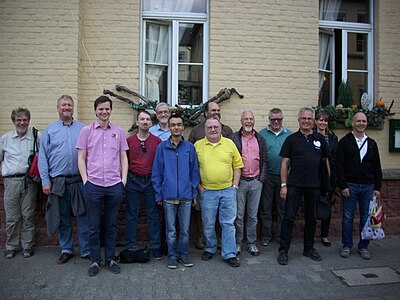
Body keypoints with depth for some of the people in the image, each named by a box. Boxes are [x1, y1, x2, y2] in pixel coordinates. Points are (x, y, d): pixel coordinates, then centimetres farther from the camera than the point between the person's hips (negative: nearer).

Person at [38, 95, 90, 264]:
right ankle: (66, 250, 27)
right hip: (58, 182, 1)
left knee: (83, 216, 3)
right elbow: (43, 157, 3)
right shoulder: (50, 130, 5)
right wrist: (45, 181, -3)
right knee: (63, 218, 12)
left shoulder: (83, 129, 4)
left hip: (80, 181, 0)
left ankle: (86, 250, 15)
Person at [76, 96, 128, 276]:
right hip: (93, 185, -1)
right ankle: (95, 261, 21)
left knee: (112, 225, 10)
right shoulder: (87, 131, 4)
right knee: (94, 226, 8)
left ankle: (110, 259, 23)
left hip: (115, 185, 1)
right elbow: (81, 158, 3)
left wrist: (124, 179, 2)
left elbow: (123, 157, 10)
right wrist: (85, 180, -5)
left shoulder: (118, 132, 8)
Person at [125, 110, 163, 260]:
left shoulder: (157, 141, 1)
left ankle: (156, 247, 17)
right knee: (131, 215, 9)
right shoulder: (129, 141, 4)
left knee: (153, 215, 6)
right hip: (133, 181, 1)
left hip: (151, 181, -1)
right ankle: (130, 246, 22)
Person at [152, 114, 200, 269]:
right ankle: (172, 256, 25)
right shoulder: (162, 147, 0)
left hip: (186, 196, 1)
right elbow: (156, 173, 2)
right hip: (169, 196, -1)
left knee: (185, 229, 11)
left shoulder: (190, 147, 2)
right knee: (171, 230, 10)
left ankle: (183, 254, 28)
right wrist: (159, 195, 0)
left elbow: (194, 172, 5)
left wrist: (194, 193, 3)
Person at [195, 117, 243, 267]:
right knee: (208, 224, 10)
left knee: (228, 223, 4)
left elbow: (237, 165, 7)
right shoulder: (198, 145, 1)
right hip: (207, 191, 0)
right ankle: (209, 249, 30)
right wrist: (198, 186, -3)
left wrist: (235, 185, 1)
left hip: (228, 190, 1)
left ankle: (229, 254, 14)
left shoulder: (229, 143, 5)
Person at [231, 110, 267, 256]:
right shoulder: (234, 138, -1)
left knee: (253, 215, 10)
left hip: (256, 182, 3)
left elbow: (264, 161, 11)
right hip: (239, 182, -3)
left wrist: (262, 179, 2)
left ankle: (252, 243, 22)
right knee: (238, 215, 3)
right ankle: (237, 242, 17)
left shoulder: (260, 139, 10)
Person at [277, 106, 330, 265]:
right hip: (294, 185, -3)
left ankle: (309, 249, 28)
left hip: (314, 186, 3)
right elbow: (285, 163, -1)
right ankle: (283, 250, 7)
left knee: (311, 218, 13)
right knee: (289, 218, -3)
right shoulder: (291, 139, 1)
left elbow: (327, 160, 13)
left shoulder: (320, 139, 8)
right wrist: (283, 184, -7)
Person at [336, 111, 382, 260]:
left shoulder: (371, 143, 11)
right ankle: (347, 246, 16)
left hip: (368, 187, 3)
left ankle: (363, 246, 21)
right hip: (350, 186, -3)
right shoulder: (345, 142, 0)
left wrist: (377, 187, 5)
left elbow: (377, 168, 11)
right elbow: (339, 166, -5)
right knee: (348, 217, 3)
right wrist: (343, 186, -11)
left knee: (366, 218, 8)